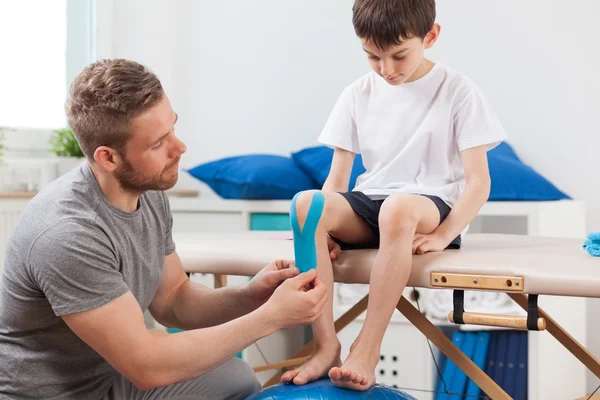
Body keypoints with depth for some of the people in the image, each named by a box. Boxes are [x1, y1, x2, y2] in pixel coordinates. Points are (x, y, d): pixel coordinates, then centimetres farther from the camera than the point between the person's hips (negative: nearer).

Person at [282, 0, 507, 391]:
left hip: (433, 206, -4)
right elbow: (337, 178, 7)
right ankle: (326, 344, -27)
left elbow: (478, 181, -7)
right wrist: (327, 228, -12)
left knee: (398, 208, -41)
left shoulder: (457, 91, -3)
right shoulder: (358, 94, 7)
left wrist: (442, 235, -21)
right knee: (307, 202, -28)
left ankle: (367, 349, -32)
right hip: (369, 206, 4)